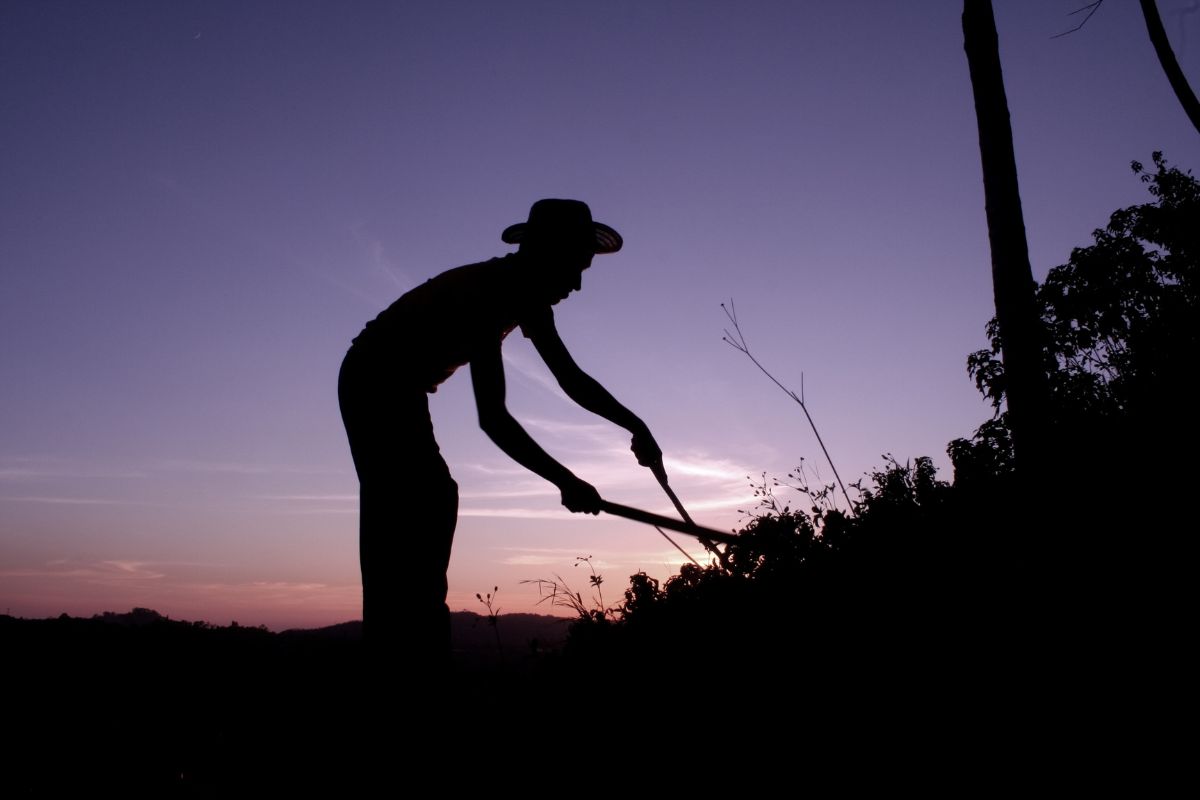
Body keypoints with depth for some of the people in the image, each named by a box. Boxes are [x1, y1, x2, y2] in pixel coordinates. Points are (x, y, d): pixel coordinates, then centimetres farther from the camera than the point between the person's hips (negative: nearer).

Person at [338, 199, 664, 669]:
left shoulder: (528, 299, 0)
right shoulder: (482, 294, -29)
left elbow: (571, 378, 8)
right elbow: (493, 417, -35)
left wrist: (635, 425, 5)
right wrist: (564, 481, -34)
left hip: (401, 392, 10)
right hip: (373, 385, -9)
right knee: (405, 515, -17)